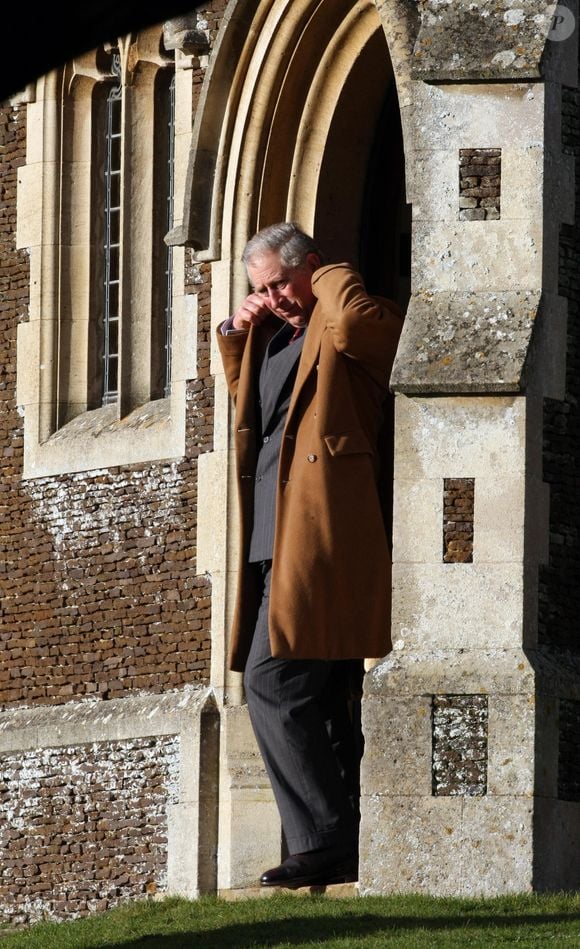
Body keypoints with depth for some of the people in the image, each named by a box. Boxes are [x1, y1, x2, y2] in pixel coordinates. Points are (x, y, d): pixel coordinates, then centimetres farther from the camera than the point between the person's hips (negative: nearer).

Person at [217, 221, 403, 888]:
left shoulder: (353, 330, -3)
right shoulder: (273, 337, 23)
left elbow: (352, 323, -27)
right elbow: (243, 395, 40)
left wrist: (329, 278, -6)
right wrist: (237, 331, 22)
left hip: (320, 538, -10)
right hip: (276, 538, 10)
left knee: (272, 684, -17)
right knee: (321, 701, 9)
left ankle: (323, 844, -17)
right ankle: (343, 848, 10)